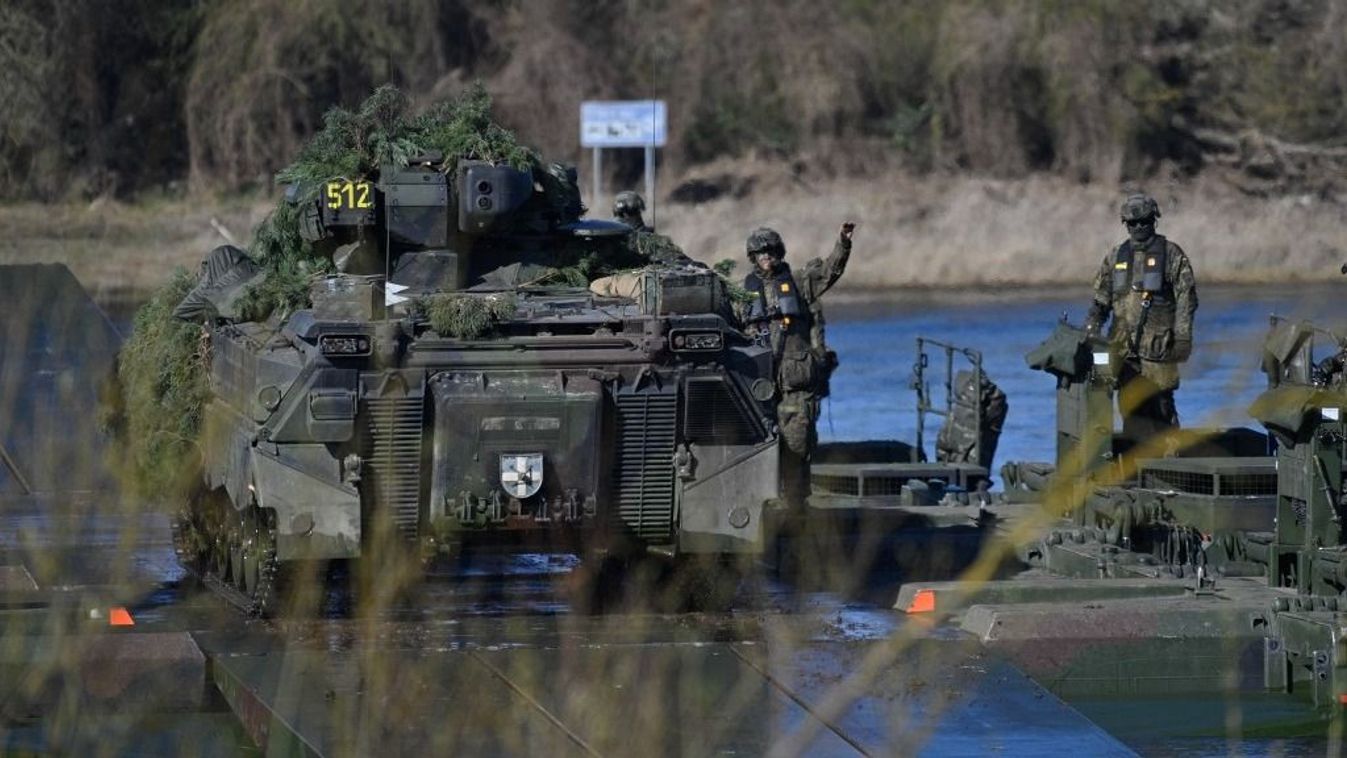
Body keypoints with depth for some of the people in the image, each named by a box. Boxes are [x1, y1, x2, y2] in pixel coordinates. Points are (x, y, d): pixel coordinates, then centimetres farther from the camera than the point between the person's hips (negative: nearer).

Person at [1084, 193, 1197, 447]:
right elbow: (1101, 300, 19)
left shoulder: (1171, 255, 1)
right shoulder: (1116, 256, 15)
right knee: (1130, 406, 3)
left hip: (1157, 346, -4)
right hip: (1123, 347, 4)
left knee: (1160, 405, -9)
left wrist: (1183, 338, -10)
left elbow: (1187, 299, -2)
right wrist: (1089, 333, 9)